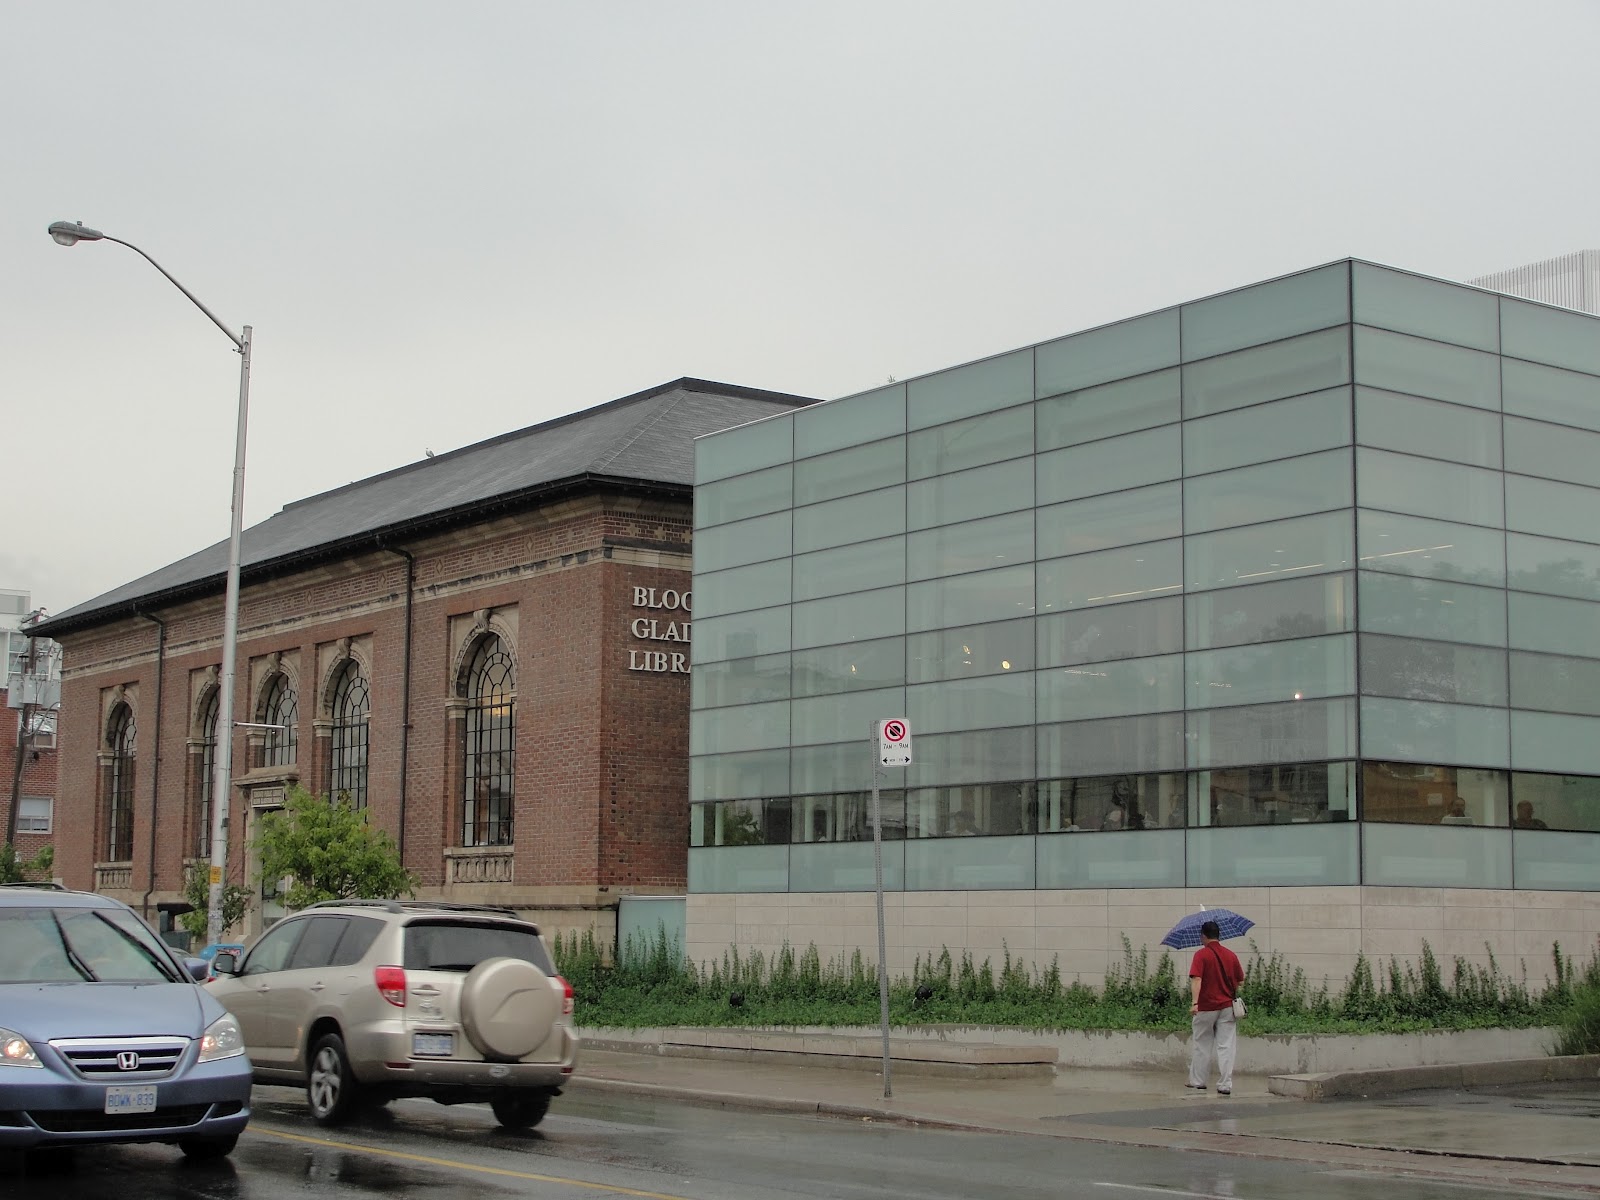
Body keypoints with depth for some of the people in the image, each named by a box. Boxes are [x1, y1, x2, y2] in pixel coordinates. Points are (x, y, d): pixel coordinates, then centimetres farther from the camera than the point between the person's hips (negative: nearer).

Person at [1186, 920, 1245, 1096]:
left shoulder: (1201, 954, -8)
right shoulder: (1231, 955, 5)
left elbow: (1196, 979, -21)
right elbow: (1240, 981, 12)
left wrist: (1194, 1002, -28)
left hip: (1205, 1007, -3)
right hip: (1227, 1007, 3)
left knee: (1201, 1045, 12)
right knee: (1226, 1047, 1)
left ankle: (1197, 1081, 21)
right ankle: (1225, 1085, -4)